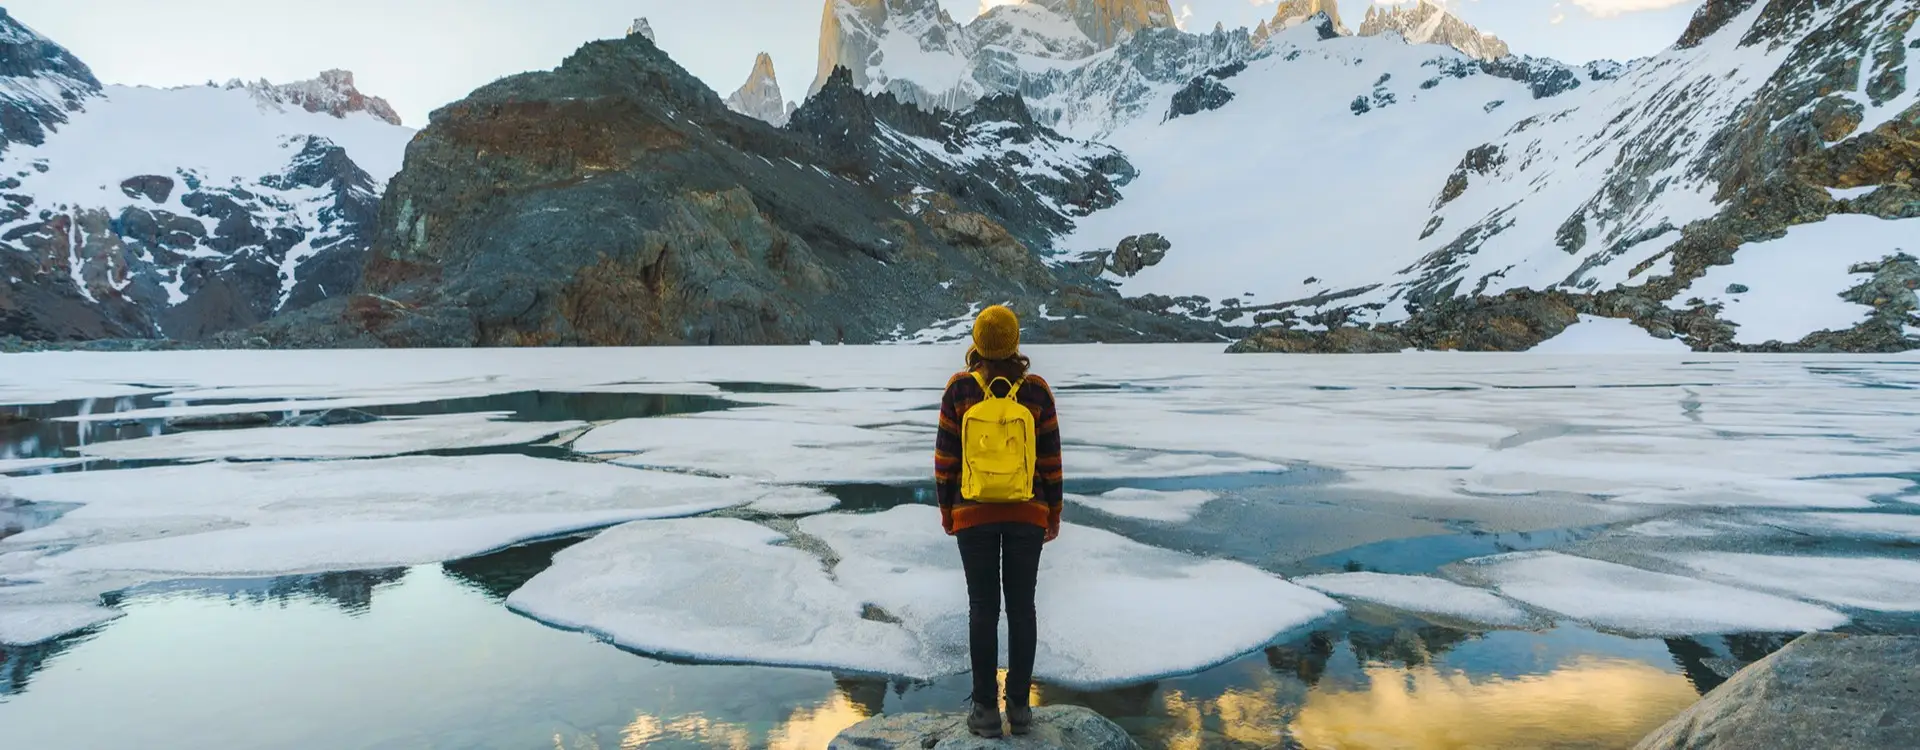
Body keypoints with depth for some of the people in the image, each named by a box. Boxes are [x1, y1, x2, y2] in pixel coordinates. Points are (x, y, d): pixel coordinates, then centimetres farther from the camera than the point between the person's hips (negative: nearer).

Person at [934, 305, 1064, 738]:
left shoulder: (960, 388, -7)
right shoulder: (1036, 391, -6)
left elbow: (945, 455, -4)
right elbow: (1051, 457, -2)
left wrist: (945, 508, 8)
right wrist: (1053, 511, 9)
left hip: (974, 513, -1)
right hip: (1026, 512, 1)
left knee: (983, 610, 5)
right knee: (1022, 607, 9)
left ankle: (986, 710, 9)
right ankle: (1020, 706, 14)